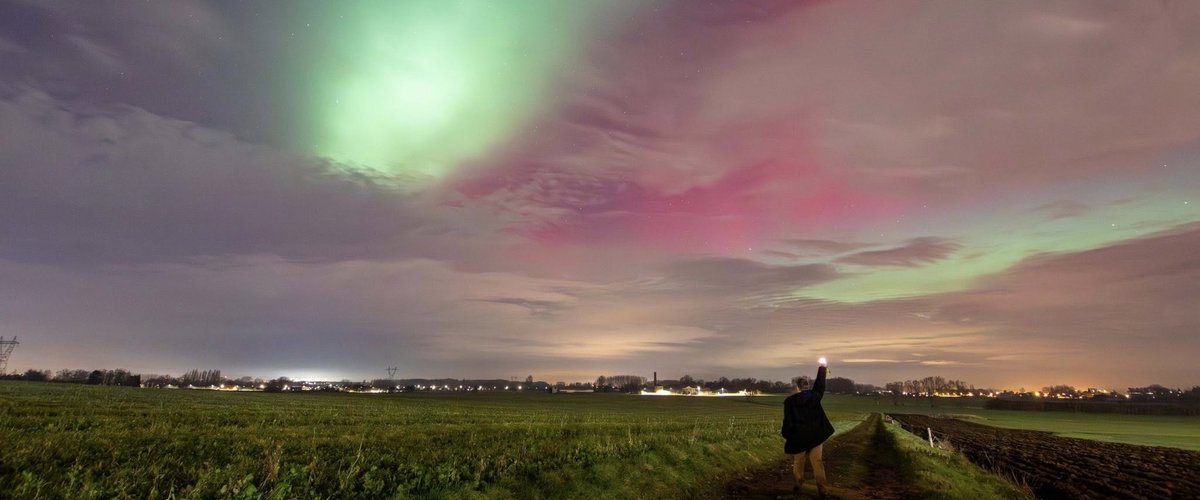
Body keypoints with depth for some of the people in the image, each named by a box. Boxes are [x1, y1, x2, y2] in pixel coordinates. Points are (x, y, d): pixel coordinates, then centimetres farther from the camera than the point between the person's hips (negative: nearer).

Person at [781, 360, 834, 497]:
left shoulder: (789, 401, -12)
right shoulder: (815, 396, -3)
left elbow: (788, 420, -9)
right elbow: (820, 384, 15)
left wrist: (785, 433, 7)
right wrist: (822, 368, 26)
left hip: (799, 437, -2)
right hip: (815, 435, 3)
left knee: (798, 462, 14)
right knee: (817, 461, 9)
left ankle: (798, 486, 22)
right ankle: (822, 488, 11)